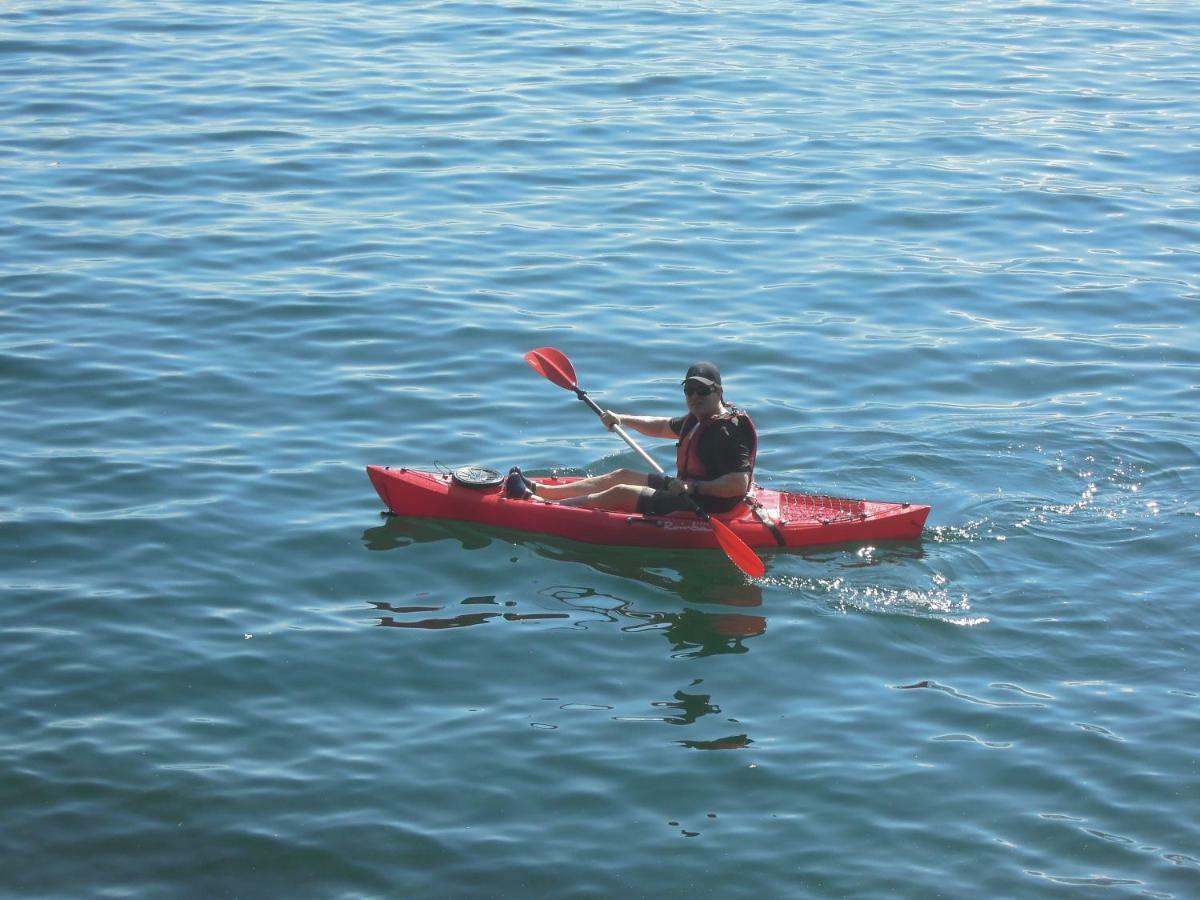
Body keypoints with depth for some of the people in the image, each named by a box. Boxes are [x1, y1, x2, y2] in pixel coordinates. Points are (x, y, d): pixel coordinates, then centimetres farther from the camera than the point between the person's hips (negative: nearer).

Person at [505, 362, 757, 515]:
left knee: (621, 493, -9)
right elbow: (663, 426, 27)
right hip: (686, 489, 11)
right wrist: (622, 419, 18)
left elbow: (740, 483, -33)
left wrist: (694, 487, -33)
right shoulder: (699, 419, 9)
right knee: (623, 475, 15)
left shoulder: (727, 431, -23)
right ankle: (536, 490, 19)